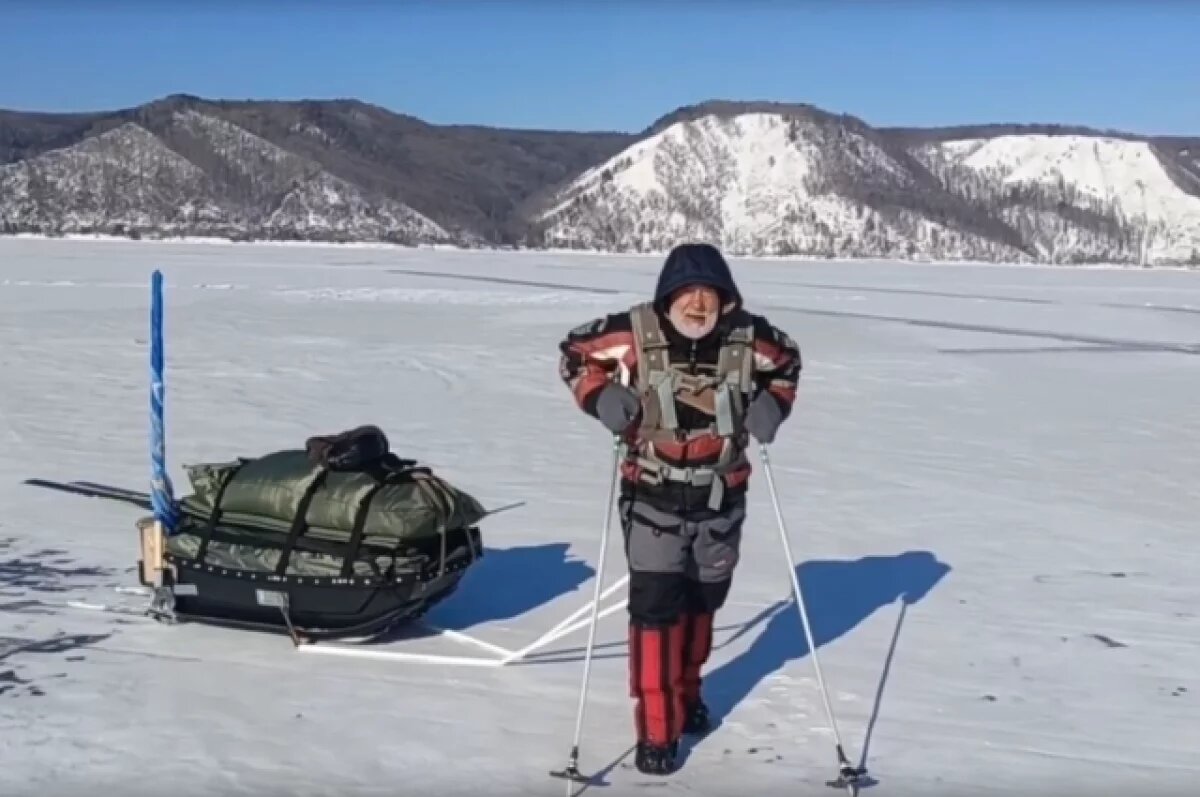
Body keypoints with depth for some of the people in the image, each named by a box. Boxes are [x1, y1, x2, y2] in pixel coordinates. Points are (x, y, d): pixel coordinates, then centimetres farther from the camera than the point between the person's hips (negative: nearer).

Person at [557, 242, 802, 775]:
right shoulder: (635, 333, -16)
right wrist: (600, 397, -17)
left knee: (703, 601, 19)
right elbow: (574, 351, -1)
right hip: (653, 499, -3)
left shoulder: (748, 337, -9)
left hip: (721, 499, 3)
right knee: (655, 606, -9)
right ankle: (656, 728, 0)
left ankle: (687, 692, 43)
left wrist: (773, 405, -5)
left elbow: (787, 360, 13)